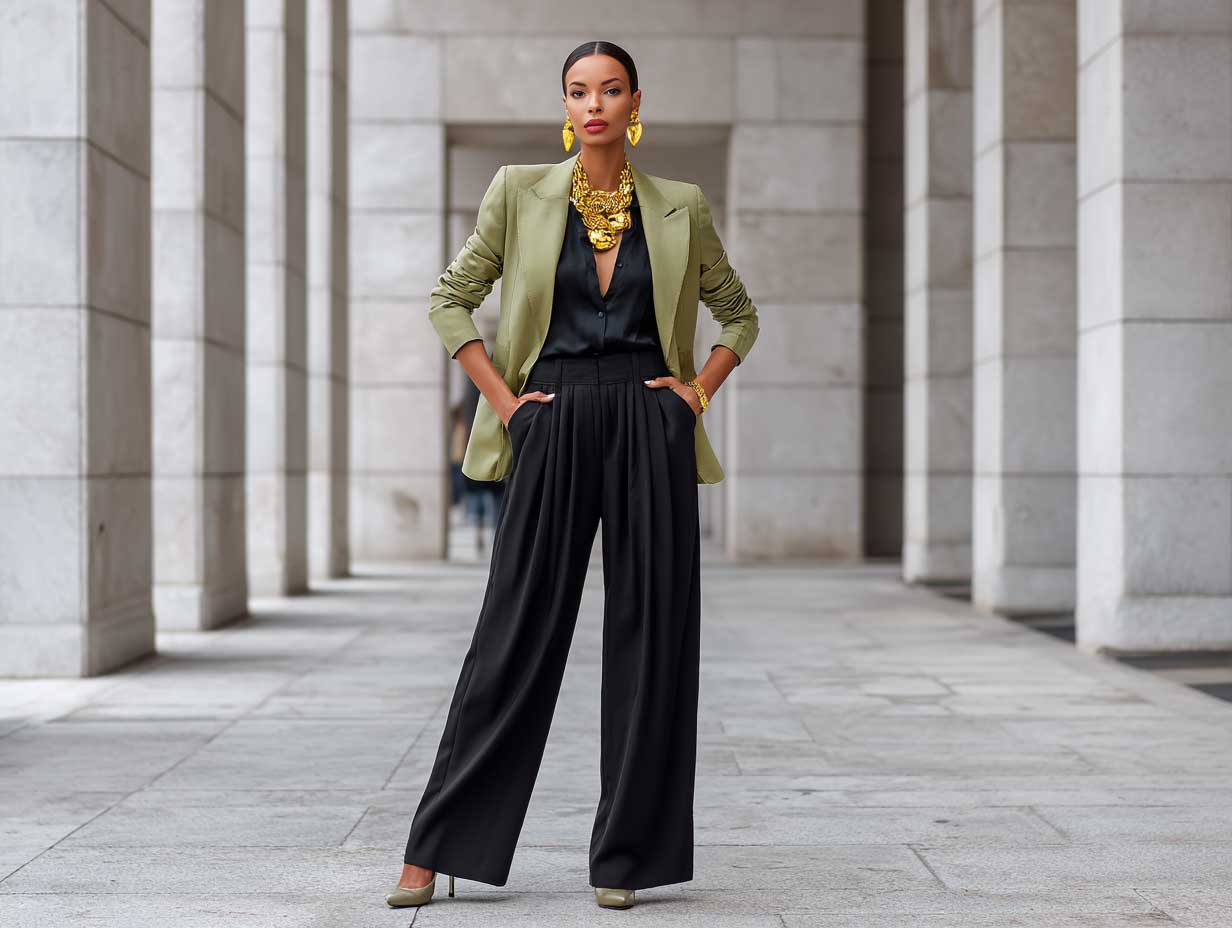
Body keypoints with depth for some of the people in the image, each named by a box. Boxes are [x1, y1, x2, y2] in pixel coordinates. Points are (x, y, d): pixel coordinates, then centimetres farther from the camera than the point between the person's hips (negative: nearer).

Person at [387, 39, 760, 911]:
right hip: (554, 429, -1)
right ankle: (435, 848, 7)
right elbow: (451, 299, 9)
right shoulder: (520, 192, 4)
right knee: (517, 634, -1)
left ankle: (626, 855, 11)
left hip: (650, 432, 1)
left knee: (650, 635, 1)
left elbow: (739, 314, 19)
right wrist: (502, 399, 1)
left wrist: (700, 391, 5)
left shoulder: (681, 207, 7)